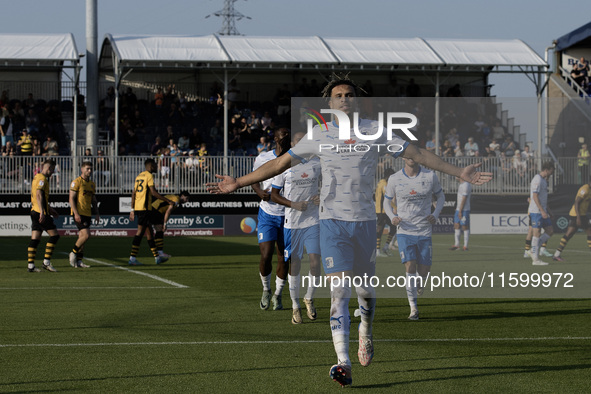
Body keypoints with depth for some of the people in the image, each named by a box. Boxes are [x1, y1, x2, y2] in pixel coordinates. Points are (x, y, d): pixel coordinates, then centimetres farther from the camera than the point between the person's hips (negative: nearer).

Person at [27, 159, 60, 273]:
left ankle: (30, 264, 2)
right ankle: (46, 262, -6)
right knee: (54, 235, -5)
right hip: (40, 212, -10)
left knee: (35, 239, 6)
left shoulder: (37, 178, 21)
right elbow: (38, 195, -21)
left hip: (34, 212, 10)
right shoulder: (42, 178, -10)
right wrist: (42, 211, -27)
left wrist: (50, 210, 35)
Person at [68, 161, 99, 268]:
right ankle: (73, 253, 0)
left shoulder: (92, 184, 16)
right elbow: (71, 198, -11)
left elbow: (94, 200, 23)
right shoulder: (76, 182, -7)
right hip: (79, 213, -7)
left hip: (87, 214, 7)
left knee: (82, 237, 7)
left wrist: (97, 213, 13)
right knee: (86, 235, -16)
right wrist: (76, 213, -19)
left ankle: (79, 260, 10)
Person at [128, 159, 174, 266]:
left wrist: (132, 210, 19)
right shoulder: (149, 176, -8)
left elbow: (133, 194, 18)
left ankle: (157, 257, 18)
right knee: (140, 232, -8)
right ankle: (132, 258, -10)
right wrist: (168, 201, -13)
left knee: (149, 232, 13)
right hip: (145, 207, -9)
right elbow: (154, 193, -17)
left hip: (137, 207, 9)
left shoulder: (139, 176, 18)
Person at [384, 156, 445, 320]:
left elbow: (440, 196, 12)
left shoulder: (430, 176, -1)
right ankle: (413, 308, -8)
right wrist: (392, 217, -11)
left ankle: (418, 286, 39)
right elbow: (387, 202, 9)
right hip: (405, 231, -1)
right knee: (410, 267, -16)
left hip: (425, 231, 1)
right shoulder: (394, 179, -3)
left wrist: (435, 214, -5)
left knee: (424, 272, 2)